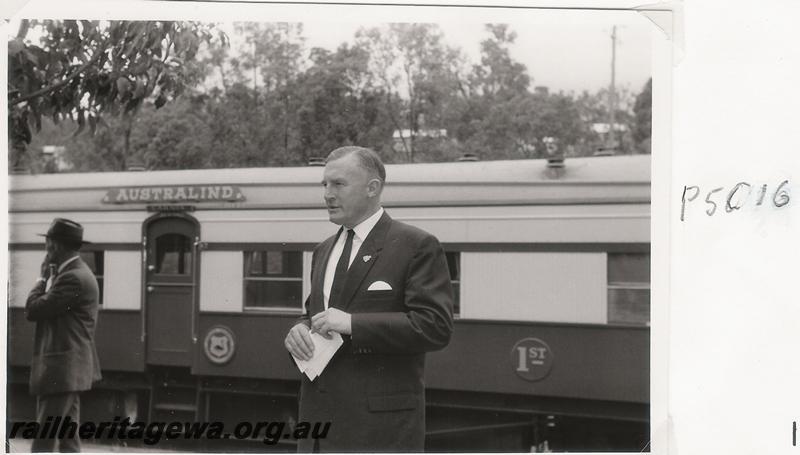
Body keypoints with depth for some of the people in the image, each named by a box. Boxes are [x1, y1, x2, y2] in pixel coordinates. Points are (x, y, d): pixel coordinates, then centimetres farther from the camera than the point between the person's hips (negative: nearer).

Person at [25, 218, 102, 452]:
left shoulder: (72, 278, -18)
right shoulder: (78, 273, 16)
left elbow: (33, 310, -15)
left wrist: (43, 278, -5)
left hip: (62, 371, -11)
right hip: (69, 370, 11)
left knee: (43, 443, -10)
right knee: (67, 438, 13)